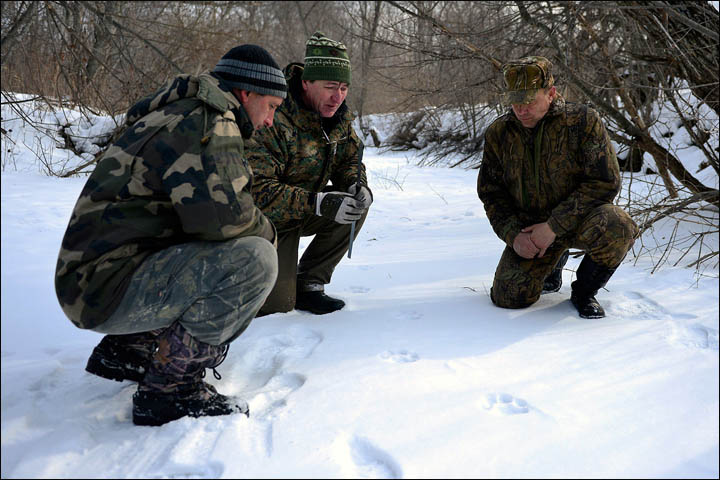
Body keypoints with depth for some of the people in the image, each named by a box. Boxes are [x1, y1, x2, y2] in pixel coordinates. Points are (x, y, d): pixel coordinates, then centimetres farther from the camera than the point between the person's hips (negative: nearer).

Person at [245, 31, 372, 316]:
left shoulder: (339, 115, -5)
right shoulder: (273, 121, -29)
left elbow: (349, 160, 7)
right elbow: (257, 191, -33)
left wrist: (357, 184, -18)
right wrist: (319, 203, -41)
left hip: (307, 212, 7)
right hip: (267, 219, -7)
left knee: (357, 203, -18)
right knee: (276, 305, -16)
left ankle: (309, 283, -5)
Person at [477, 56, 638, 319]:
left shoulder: (583, 121, -15)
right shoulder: (498, 134, -3)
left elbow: (605, 182, -19)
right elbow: (491, 193, 5)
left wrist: (554, 226, -24)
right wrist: (512, 234, -13)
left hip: (578, 218, -2)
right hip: (530, 225, 3)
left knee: (617, 228, -36)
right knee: (510, 297, -14)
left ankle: (584, 291, -5)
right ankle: (553, 263, 22)